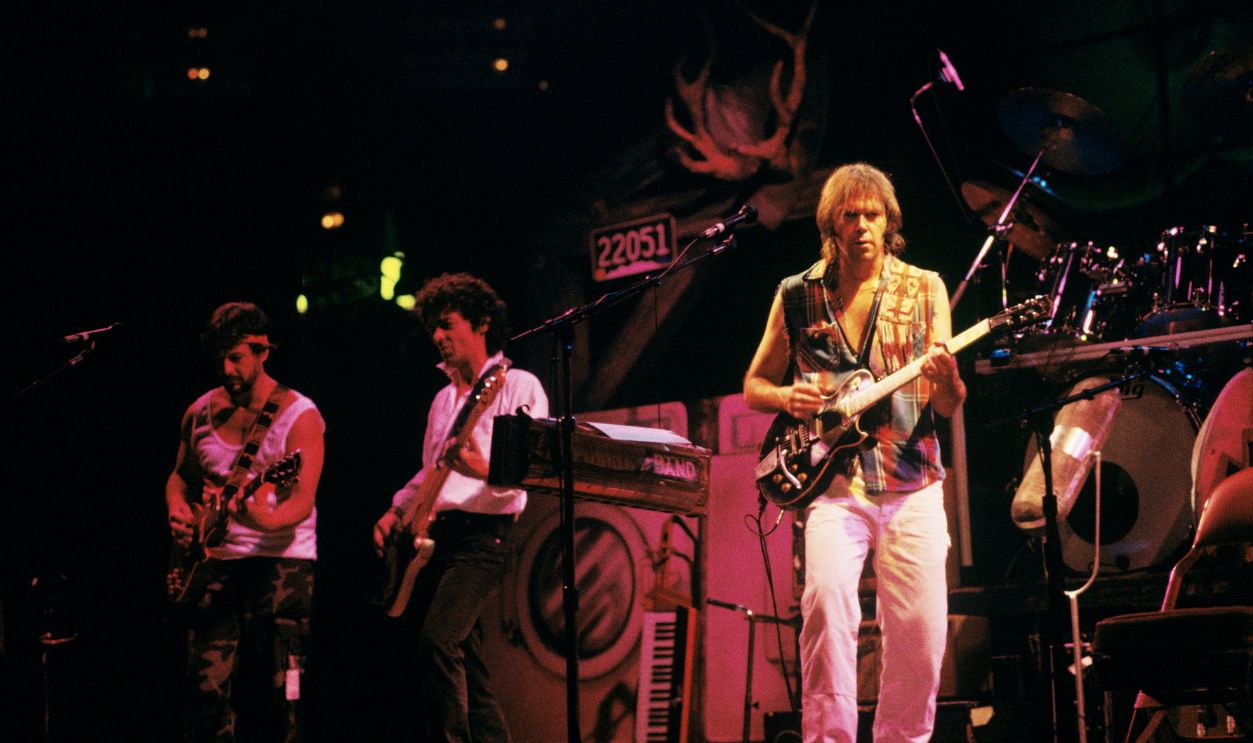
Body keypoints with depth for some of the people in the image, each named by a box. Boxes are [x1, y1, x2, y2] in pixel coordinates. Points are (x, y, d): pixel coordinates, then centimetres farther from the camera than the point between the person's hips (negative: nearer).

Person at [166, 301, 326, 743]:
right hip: (216, 561, 4)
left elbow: (303, 500, -15)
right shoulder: (199, 413, 9)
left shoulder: (298, 415, -6)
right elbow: (180, 476, 23)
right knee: (207, 686, -2)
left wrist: (266, 520, -36)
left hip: (280, 559, -4)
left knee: (273, 693, -5)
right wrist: (178, 509, 0)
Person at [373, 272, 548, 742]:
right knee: (465, 661, 6)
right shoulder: (444, 399, 22)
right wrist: (397, 510, 13)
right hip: (433, 533, 8)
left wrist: (484, 470, -31)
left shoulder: (517, 386, -2)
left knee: (437, 641, -24)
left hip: (481, 533, -8)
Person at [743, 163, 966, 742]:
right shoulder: (797, 296, 6)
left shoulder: (924, 289, 6)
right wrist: (787, 397, -8)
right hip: (832, 481, -1)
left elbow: (950, 406, 3)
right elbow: (753, 386, 15)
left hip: (911, 483, 1)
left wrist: (945, 380, -20)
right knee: (827, 597, -25)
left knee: (920, 631, -5)